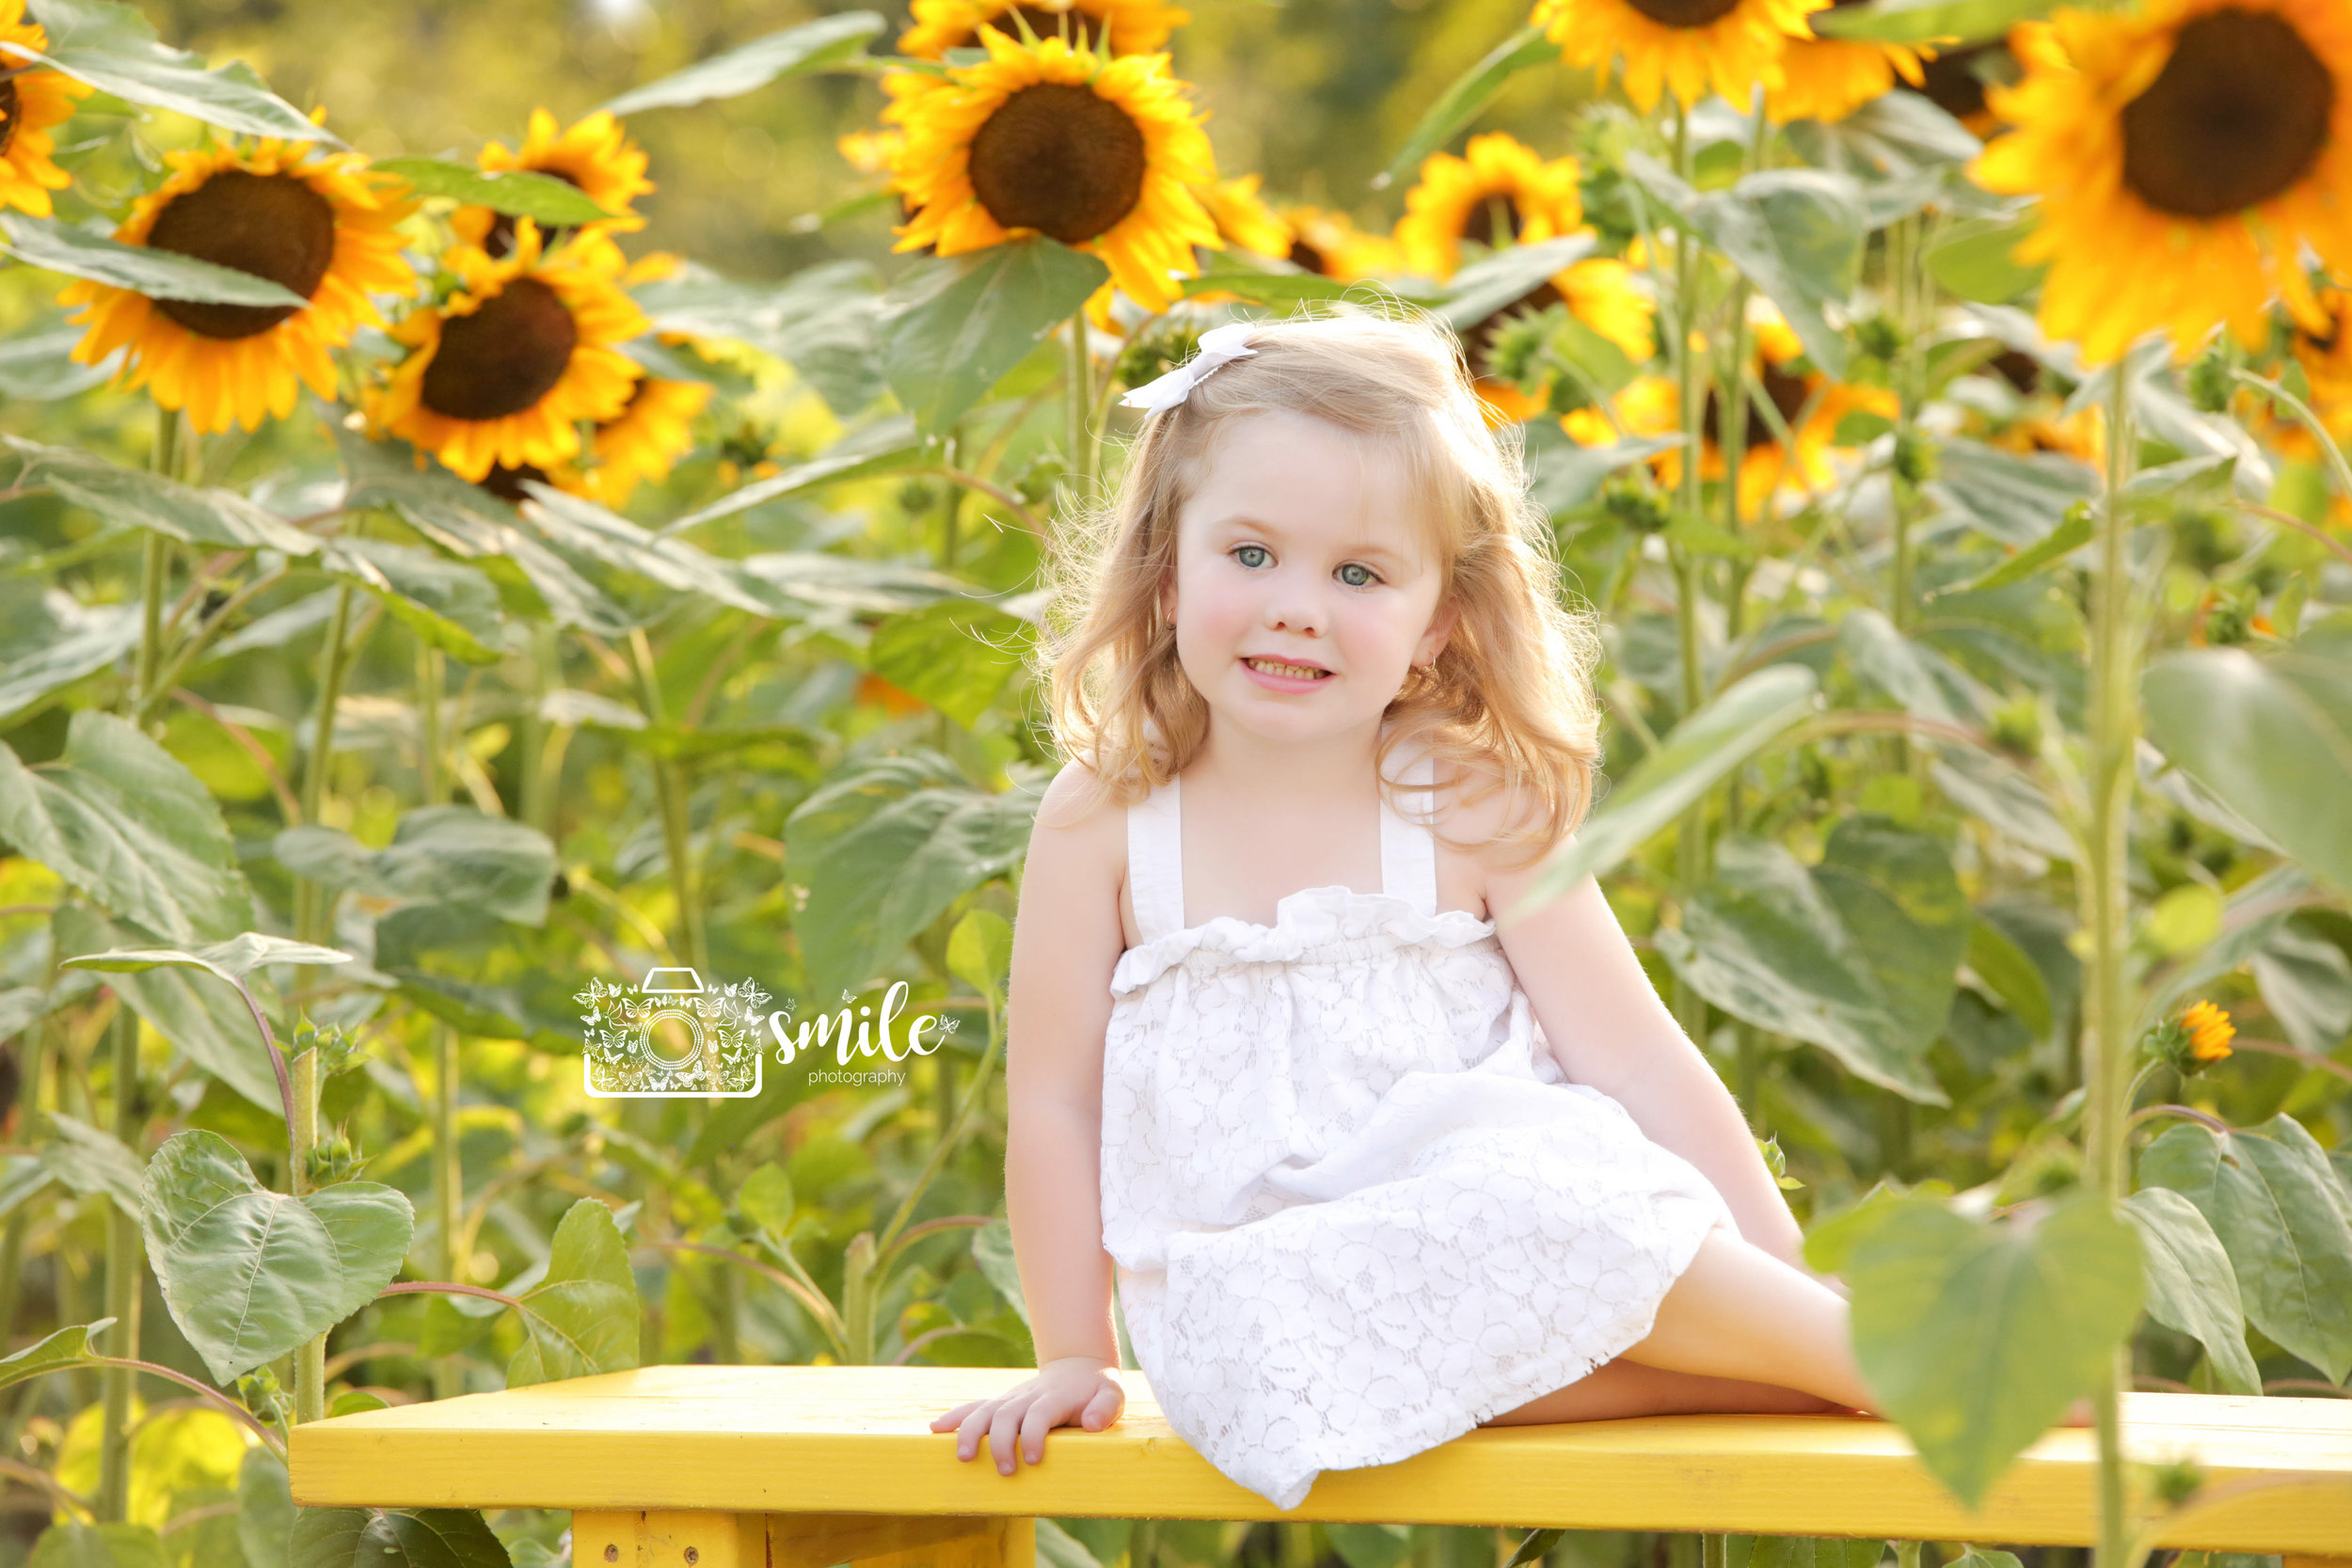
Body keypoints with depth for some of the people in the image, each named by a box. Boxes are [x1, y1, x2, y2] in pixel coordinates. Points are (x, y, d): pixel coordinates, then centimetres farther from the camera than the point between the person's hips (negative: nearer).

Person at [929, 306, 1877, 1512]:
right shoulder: (1103, 826, 2)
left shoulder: (1473, 811, 1)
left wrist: (1784, 1277, -4)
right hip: (1267, 1306, 0)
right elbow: (1054, 1103, 8)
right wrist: (1073, 1357, 7)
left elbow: (1639, 1064, 2)